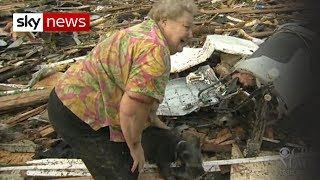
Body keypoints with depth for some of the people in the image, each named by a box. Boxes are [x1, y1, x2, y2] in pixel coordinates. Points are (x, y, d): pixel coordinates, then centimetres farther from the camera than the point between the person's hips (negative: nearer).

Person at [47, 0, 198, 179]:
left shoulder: (145, 32, 10)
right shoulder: (155, 51, -23)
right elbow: (131, 109, -27)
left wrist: (154, 120, 23)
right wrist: (135, 146, -10)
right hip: (79, 111, -10)